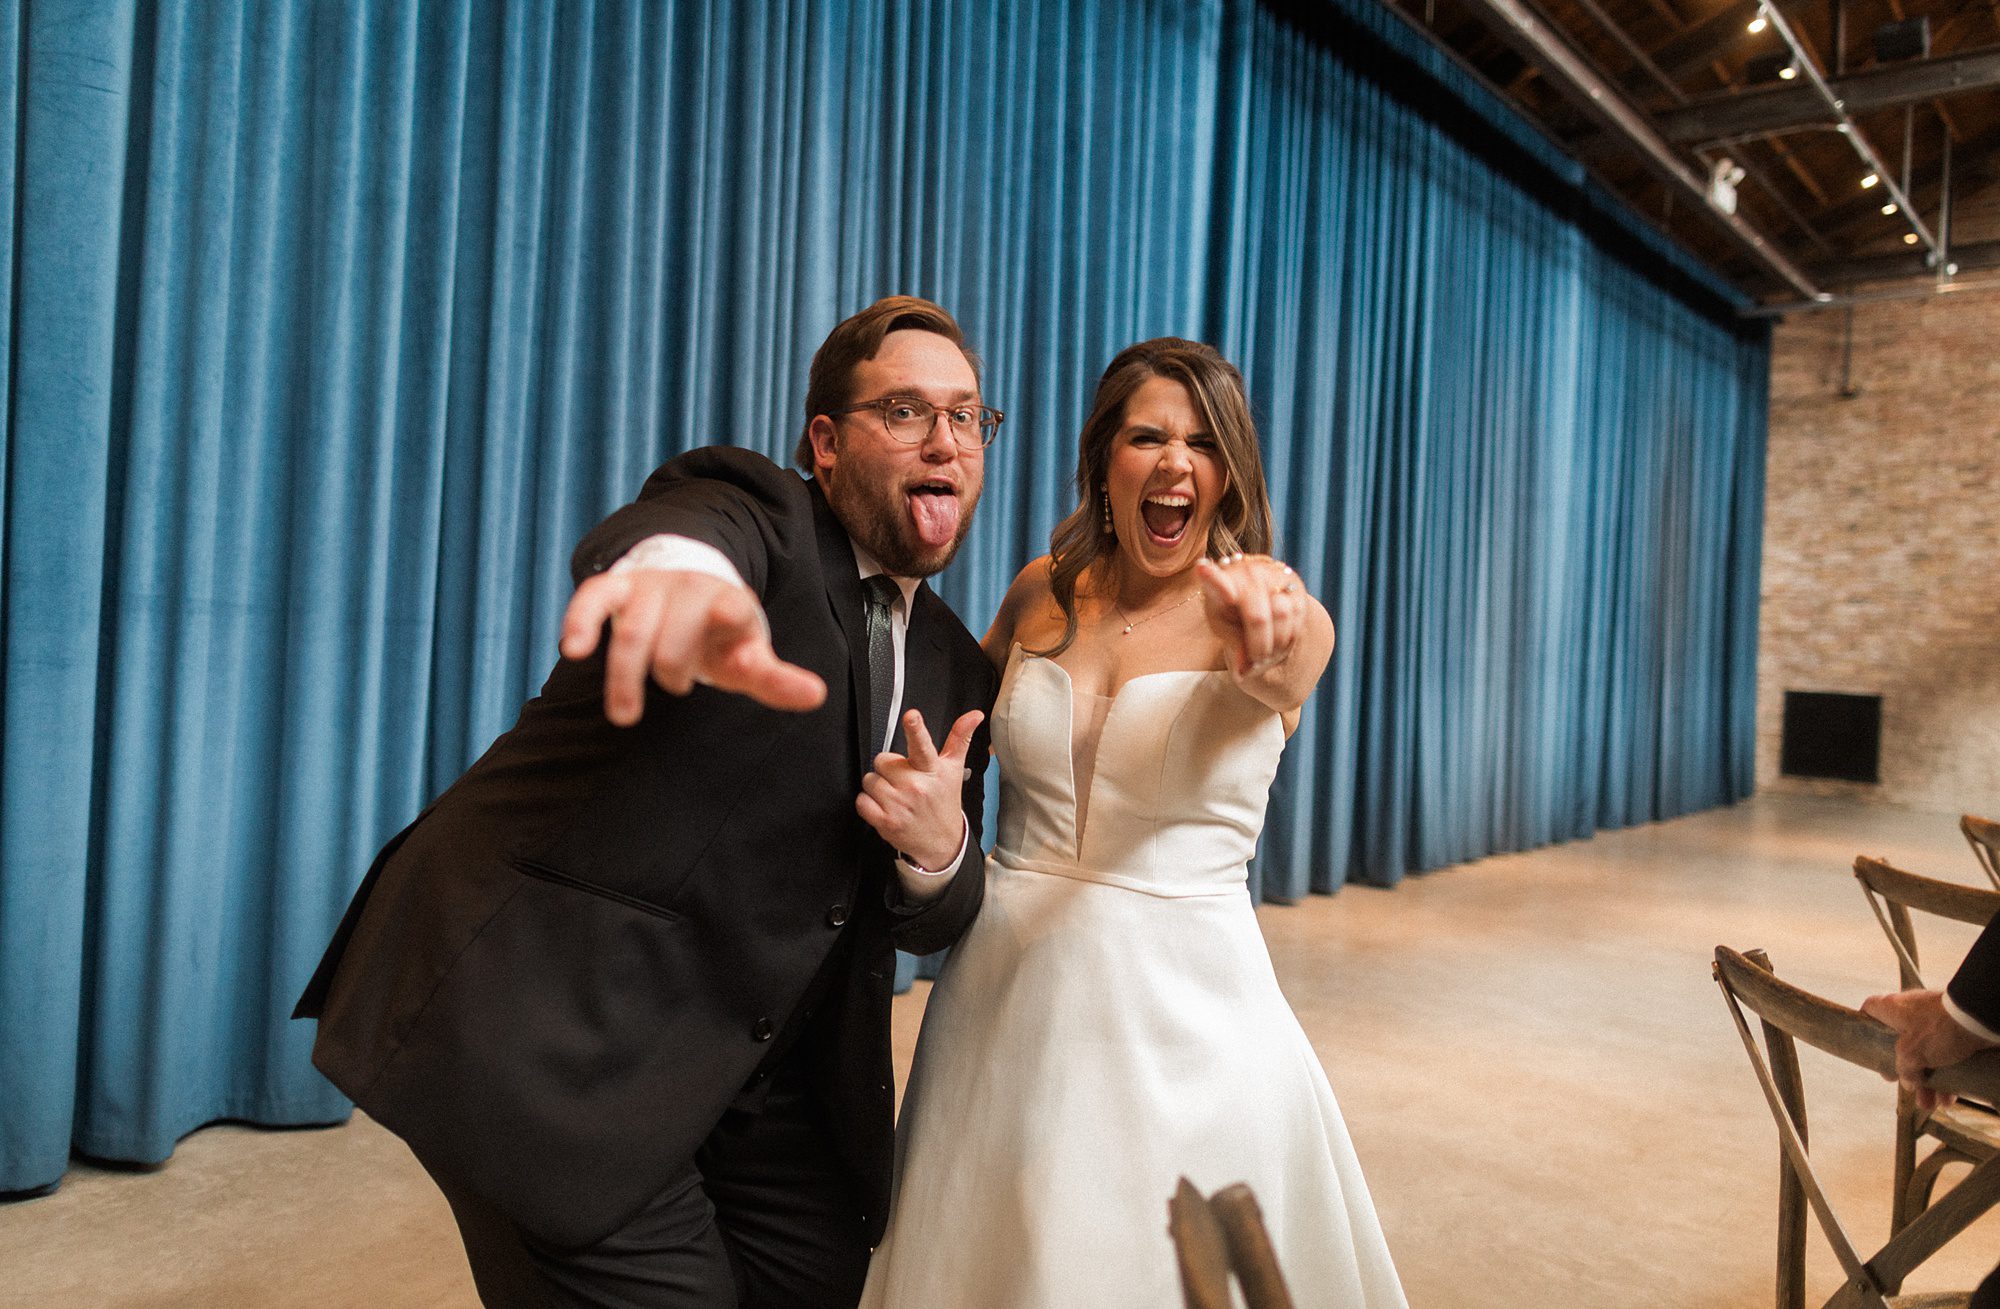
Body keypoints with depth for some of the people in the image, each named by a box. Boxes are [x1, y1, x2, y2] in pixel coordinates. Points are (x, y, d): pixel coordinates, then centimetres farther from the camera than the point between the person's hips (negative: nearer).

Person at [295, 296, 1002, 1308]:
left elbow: (928, 926, 10)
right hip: (558, 1042, -6)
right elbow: (669, 530, -35)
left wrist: (938, 851, -14)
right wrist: (678, 567, -60)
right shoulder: (753, 510, -9)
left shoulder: (958, 668, 8)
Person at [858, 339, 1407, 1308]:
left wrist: (1265, 629, -55)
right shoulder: (1044, 592, 2)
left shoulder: (1268, 599, -9)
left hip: (1180, 1007, -3)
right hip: (1007, 987, 3)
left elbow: (1294, 660, -33)